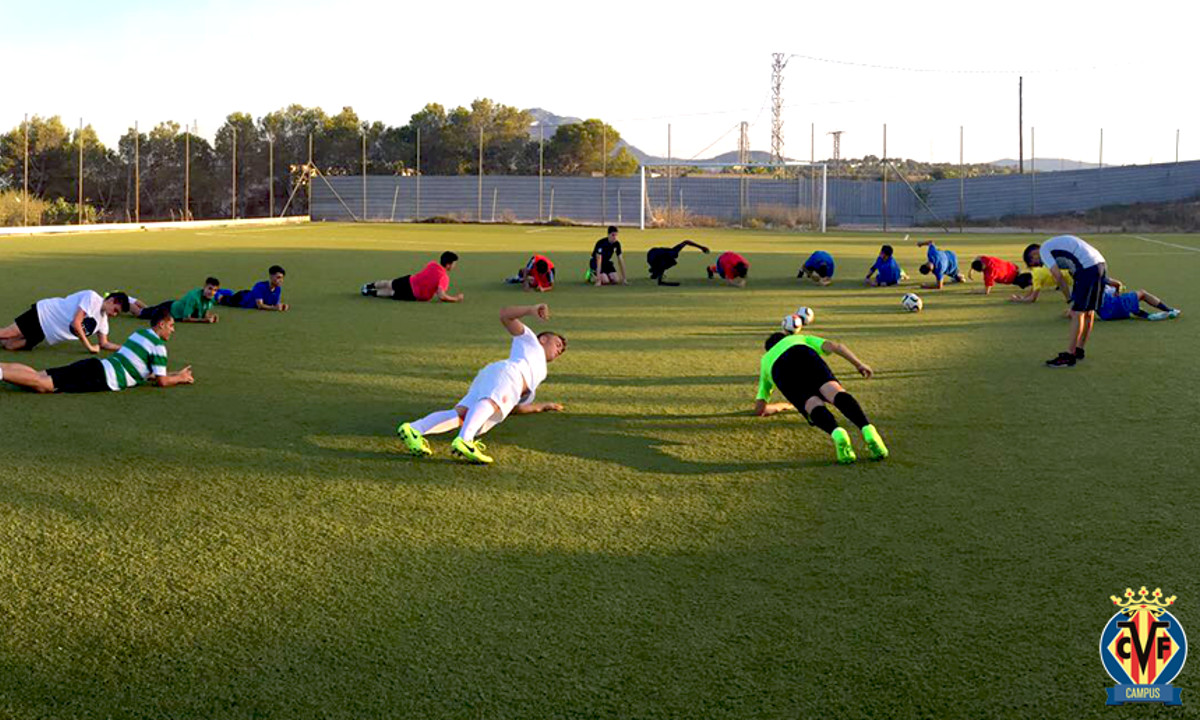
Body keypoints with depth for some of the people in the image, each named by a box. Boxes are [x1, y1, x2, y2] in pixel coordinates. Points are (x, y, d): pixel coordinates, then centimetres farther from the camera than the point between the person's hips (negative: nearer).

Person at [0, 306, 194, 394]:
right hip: (102, 378, -8)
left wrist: (176, 374, 34)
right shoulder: (158, 346, -3)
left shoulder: (140, 333, 25)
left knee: (38, 376, 1)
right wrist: (180, 379, 16)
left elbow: (144, 371, 36)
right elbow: (162, 381, -3)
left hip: (94, 365, 8)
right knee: (42, 384, -19)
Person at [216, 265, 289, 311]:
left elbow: (276, 304, -18)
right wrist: (274, 308, -63)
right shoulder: (260, 286, -43)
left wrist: (282, 305, -42)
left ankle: (217, 291, 63)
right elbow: (260, 306, -48)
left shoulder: (278, 288, -25)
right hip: (240, 299, -5)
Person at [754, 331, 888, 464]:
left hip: (779, 372, 1)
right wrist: (858, 364, 21)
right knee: (834, 391, -22)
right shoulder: (801, 339, 46)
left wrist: (784, 405, 57)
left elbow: (759, 410, 41)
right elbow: (834, 346, 23)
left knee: (813, 405, -18)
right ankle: (867, 429, -49)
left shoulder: (765, 360, 46)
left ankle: (837, 433, -51)